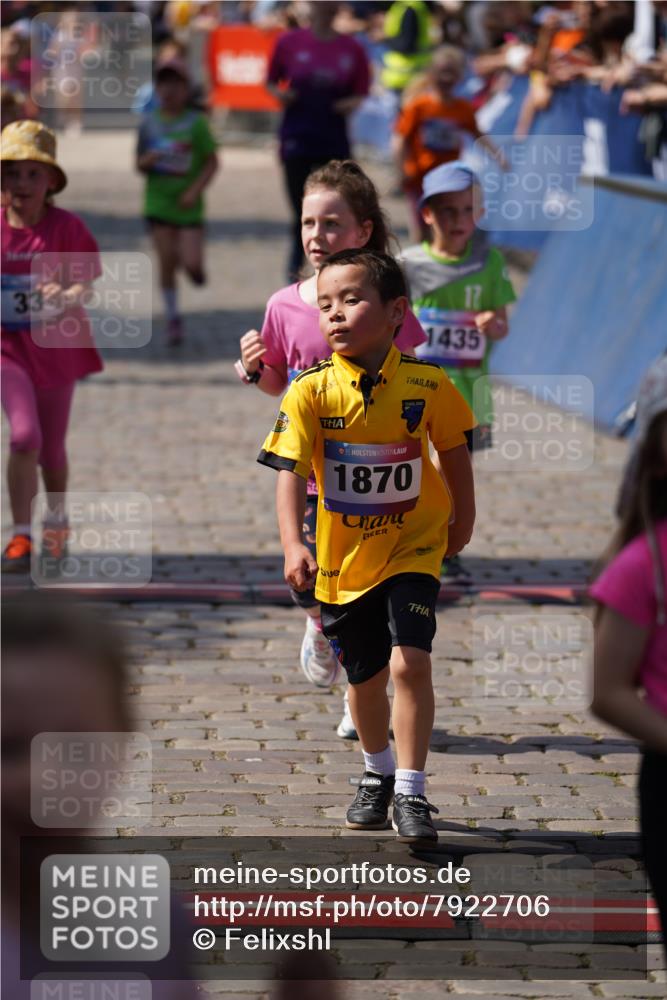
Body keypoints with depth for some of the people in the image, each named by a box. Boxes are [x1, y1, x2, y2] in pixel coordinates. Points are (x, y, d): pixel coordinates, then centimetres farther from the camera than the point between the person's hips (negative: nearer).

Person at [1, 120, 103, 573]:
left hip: (56, 344, 0)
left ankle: (57, 521, 38)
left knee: (52, 448, 11)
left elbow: (85, 283, -12)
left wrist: (66, 296, -33)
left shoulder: (67, 227, -10)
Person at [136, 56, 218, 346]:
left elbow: (212, 161, -2)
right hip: (158, 201, 2)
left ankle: (195, 270, 27)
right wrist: (147, 161, -14)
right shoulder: (149, 123, 3)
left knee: (191, 264, -10)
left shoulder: (196, 123, -4)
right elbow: (139, 164, 9)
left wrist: (195, 190, -13)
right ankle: (172, 319, 13)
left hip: (188, 205, -2)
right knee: (166, 262, 0)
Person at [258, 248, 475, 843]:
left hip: (413, 549, -2)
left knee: (409, 662, -18)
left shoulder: (428, 385, -12)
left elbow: (454, 453, 4)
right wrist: (293, 546, -32)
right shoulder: (311, 392, -14)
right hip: (343, 559, 2)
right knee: (365, 677, 15)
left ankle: (411, 793, -8)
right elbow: (291, 473, -18)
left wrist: (461, 526, 15)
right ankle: (377, 775, 41)